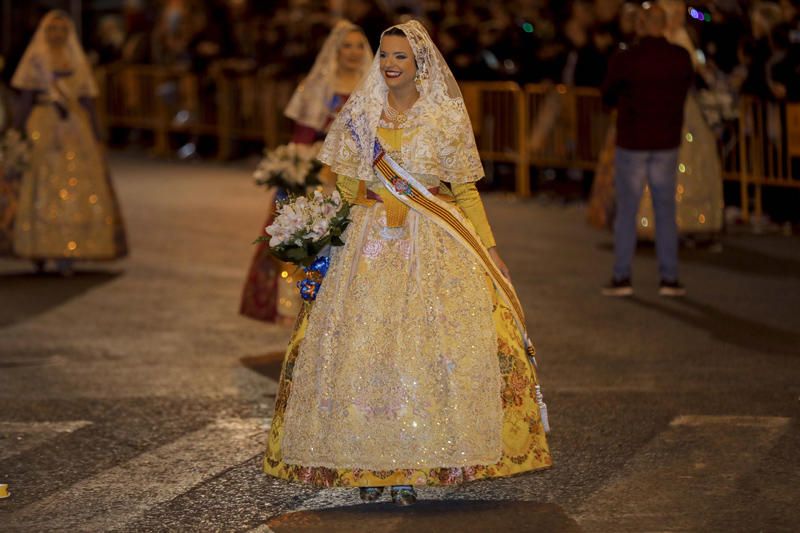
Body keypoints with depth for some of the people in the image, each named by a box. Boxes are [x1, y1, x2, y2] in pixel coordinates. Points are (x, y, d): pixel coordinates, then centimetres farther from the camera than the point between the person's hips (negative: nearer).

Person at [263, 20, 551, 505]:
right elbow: (347, 182, 13)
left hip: (435, 247, -1)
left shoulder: (447, 117, 3)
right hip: (370, 245, 2)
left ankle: (411, 467, -4)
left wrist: (490, 249, 1)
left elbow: (466, 192, 6)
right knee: (362, 346, -5)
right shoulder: (359, 114, 7)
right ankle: (369, 464, 2)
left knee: (430, 346, -10)